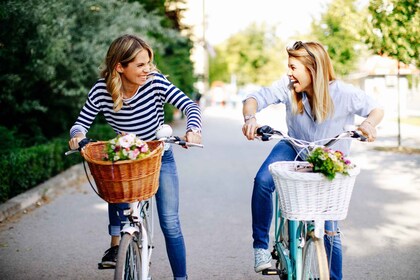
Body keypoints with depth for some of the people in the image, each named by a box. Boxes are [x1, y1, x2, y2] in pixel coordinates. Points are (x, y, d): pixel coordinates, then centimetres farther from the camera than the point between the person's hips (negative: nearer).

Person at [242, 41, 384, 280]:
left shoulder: (344, 94, -25)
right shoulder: (288, 86, -21)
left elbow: (377, 109, -13)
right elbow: (255, 98, -23)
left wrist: (369, 123, -37)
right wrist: (250, 118, -46)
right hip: (294, 148, 1)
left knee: (329, 229, -2)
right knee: (263, 181, -29)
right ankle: (261, 245, -11)